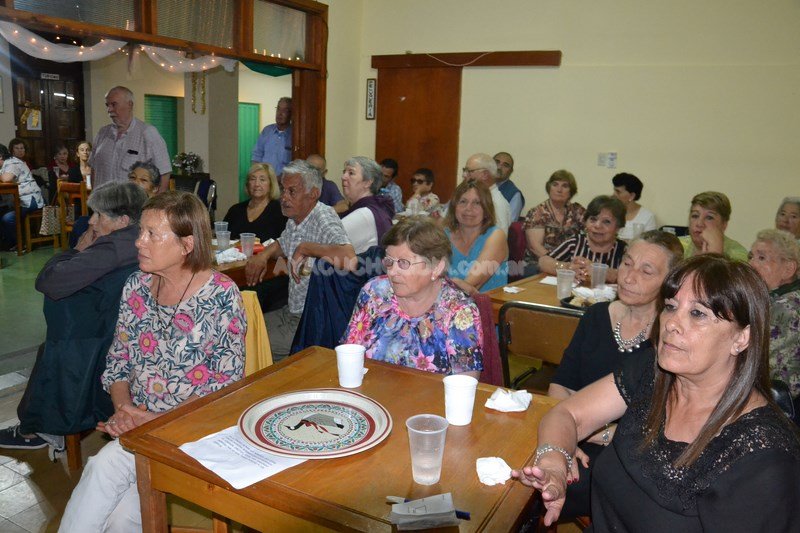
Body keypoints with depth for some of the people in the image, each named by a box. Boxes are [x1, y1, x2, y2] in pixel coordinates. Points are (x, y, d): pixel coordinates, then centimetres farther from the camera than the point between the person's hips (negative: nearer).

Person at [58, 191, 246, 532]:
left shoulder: (221, 295, -12)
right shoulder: (136, 287, 5)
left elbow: (227, 383, -12)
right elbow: (118, 361, 12)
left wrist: (161, 420, -18)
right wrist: (123, 409, -7)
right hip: (139, 422, 4)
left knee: (106, 464, -25)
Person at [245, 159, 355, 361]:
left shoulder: (324, 218, -19)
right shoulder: (294, 219, 9)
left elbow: (348, 257, -38)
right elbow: (282, 244, 31)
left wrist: (305, 248, -26)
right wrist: (263, 255, 8)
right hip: (291, 312, 9)